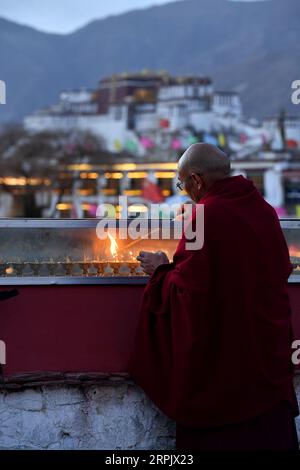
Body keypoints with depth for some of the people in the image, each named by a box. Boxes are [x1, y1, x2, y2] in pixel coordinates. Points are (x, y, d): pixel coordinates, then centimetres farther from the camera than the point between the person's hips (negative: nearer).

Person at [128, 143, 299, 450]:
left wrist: (161, 271, 0)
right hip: (269, 353, 7)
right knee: (266, 430, 16)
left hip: (220, 361, -7)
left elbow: (186, 289, -21)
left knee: (214, 436, 8)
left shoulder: (205, 216, -18)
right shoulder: (263, 209, 2)